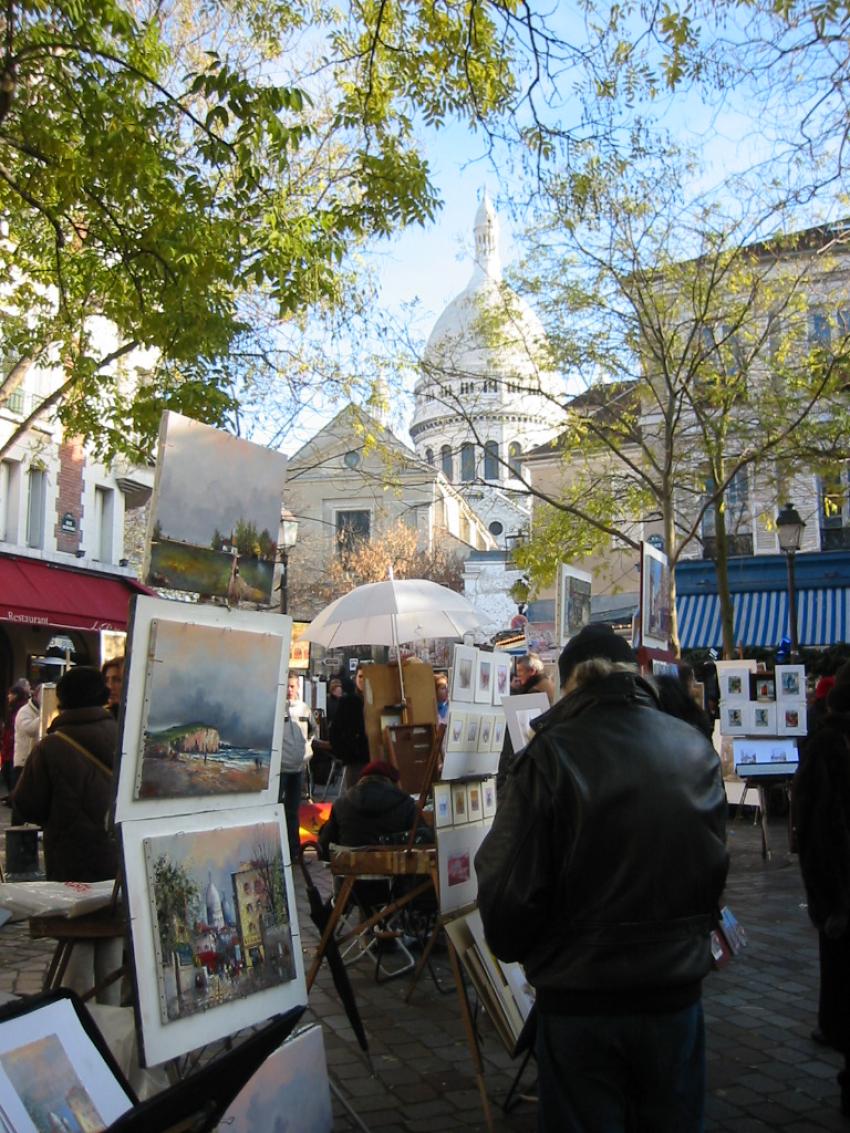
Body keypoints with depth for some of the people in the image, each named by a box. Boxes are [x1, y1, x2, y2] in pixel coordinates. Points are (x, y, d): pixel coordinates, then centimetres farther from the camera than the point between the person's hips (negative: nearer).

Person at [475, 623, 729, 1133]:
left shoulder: (549, 757, -16)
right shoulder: (696, 749, -4)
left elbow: (510, 888, -15)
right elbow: (716, 867, 7)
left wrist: (512, 945, 6)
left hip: (580, 999, -3)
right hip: (677, 992, 4)